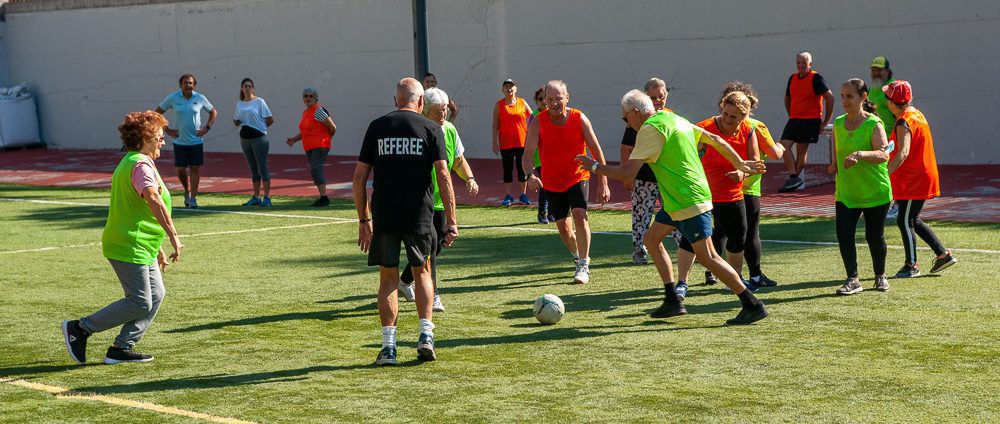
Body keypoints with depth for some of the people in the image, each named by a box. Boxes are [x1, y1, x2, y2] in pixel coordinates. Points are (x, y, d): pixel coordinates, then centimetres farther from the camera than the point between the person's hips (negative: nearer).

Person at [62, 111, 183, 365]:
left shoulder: (128, 163, 21)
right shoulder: (142, 165, -14)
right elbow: (154, 200, -32)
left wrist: (158, 249, 28)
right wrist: (174, 237, -32)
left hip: (140, 246, 11)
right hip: (129, 248, -11)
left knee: (156, 294, 9)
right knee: (140, 303, -8)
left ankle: (121, 348, 10)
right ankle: (80, 329, 0)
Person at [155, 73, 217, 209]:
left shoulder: (200, 98, 0)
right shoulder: (172, 98, -3)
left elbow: (213, 112, 14)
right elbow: (157, 113, 6)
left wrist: (207, 128, 3)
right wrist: (167, 130, 0)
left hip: (196, 141, 0)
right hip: (179, 141, 0)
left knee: (195, 168, -2)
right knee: (181, 169, 1)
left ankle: (193, 198, 4)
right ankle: (187, 192, 26)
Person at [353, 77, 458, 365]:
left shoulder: (376, 127, 7)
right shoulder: (431, 129, 2)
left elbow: (359, 177, 5)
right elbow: (443, 175, -6)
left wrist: (363, 220, 12)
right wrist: (451, 220, -5)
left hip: (383, 217, 1)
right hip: (419, 217, 0)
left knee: (388, 279, 9)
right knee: (422, 272, 18)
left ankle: (388, 346, 4)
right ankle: (426, 335, 7)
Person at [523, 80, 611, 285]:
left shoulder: (579, 119, -13)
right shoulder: (538, 123, -13)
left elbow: (596, 150, -7)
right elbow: (528, 153, -21)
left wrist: (603, 183, -10)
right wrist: (530, 175, -42)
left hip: (577, 177, -2)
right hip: (552, 182, 2)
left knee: (579, 214, -22)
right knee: (563, 226, 7)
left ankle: (584, 266, -13)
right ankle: (578, 258, 34)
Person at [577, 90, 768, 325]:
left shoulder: (650, 129, -15)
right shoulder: (675, 120, 13)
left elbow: (627, 173, -19)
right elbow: (715, 140, 19)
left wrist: (594, 166, -7)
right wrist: (740, 164, 29)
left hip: (689, 203, -10)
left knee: (707, 257, -7)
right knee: (652, 239, 15)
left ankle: (753, 306, -3)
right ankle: (672, 301, 17)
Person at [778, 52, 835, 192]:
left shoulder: (815, 78, -7)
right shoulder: (792, 78, 12)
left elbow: (830, 98, -9)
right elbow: (787, 99, 27)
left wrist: (826, 121, -7)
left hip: (810, 120, -6)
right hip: (794, 120, 6)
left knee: (802, 150, -4)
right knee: (784, 145, -9)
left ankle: (796, 179, 5)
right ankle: (794, 178, -8)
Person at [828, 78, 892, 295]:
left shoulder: (873, 124, -13)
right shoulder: (838, 124, 5)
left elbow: (883, 154, -27)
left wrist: (860, 154, -42)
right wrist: (834, 165, 0)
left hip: (875, 193, -4)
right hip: (846, 193, 4)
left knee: (874, 236, 7)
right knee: (844, 235, -9)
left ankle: (880, 276, 30)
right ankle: (853, 280, 2)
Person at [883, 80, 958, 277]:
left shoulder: (904, 122, -21)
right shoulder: (916, 114, 10)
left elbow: (903, 152, -35)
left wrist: (885, 173, -43)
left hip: (914, 179, -10)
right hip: (921, 177, 10)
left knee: (904, 221, 0)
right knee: (912, 220, 18)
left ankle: (911, 265, 9)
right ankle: (943, 254, 19)